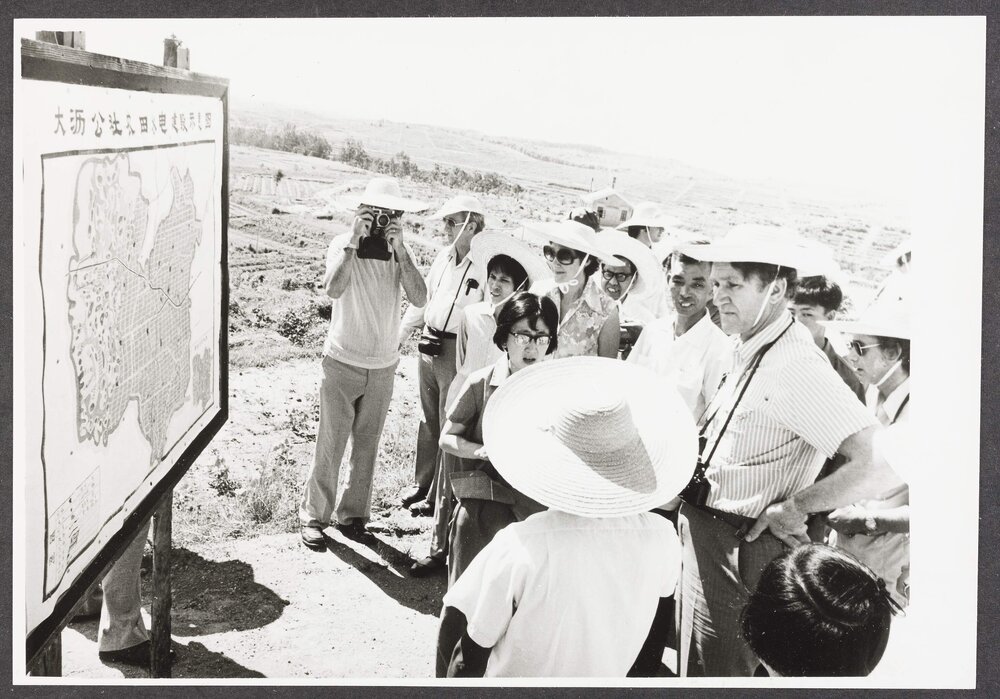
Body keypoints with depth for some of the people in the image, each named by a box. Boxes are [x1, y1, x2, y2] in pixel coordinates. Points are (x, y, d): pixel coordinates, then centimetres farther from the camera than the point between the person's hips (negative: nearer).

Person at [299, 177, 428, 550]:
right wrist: (354, 241, -27)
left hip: (383, 366, 4)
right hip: (343, 362, -3)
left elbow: (419, 298, -15)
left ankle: (351, 513, 24)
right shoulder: (343, 244, -9)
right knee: (331, 445, 0)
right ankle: (313, 516, 11)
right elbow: (334, 289, -28)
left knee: (366, 446, 11)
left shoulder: (399, 252, 0)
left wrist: (399, 249, -21)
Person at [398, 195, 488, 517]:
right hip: (429, 345, 7)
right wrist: (398, 334, 18)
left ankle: (439, 496, 13)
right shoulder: (443, 256, 8)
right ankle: (421, 484, 31)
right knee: (428, 420, 18)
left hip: (459, 353, -7)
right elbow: (422, 298, 18)